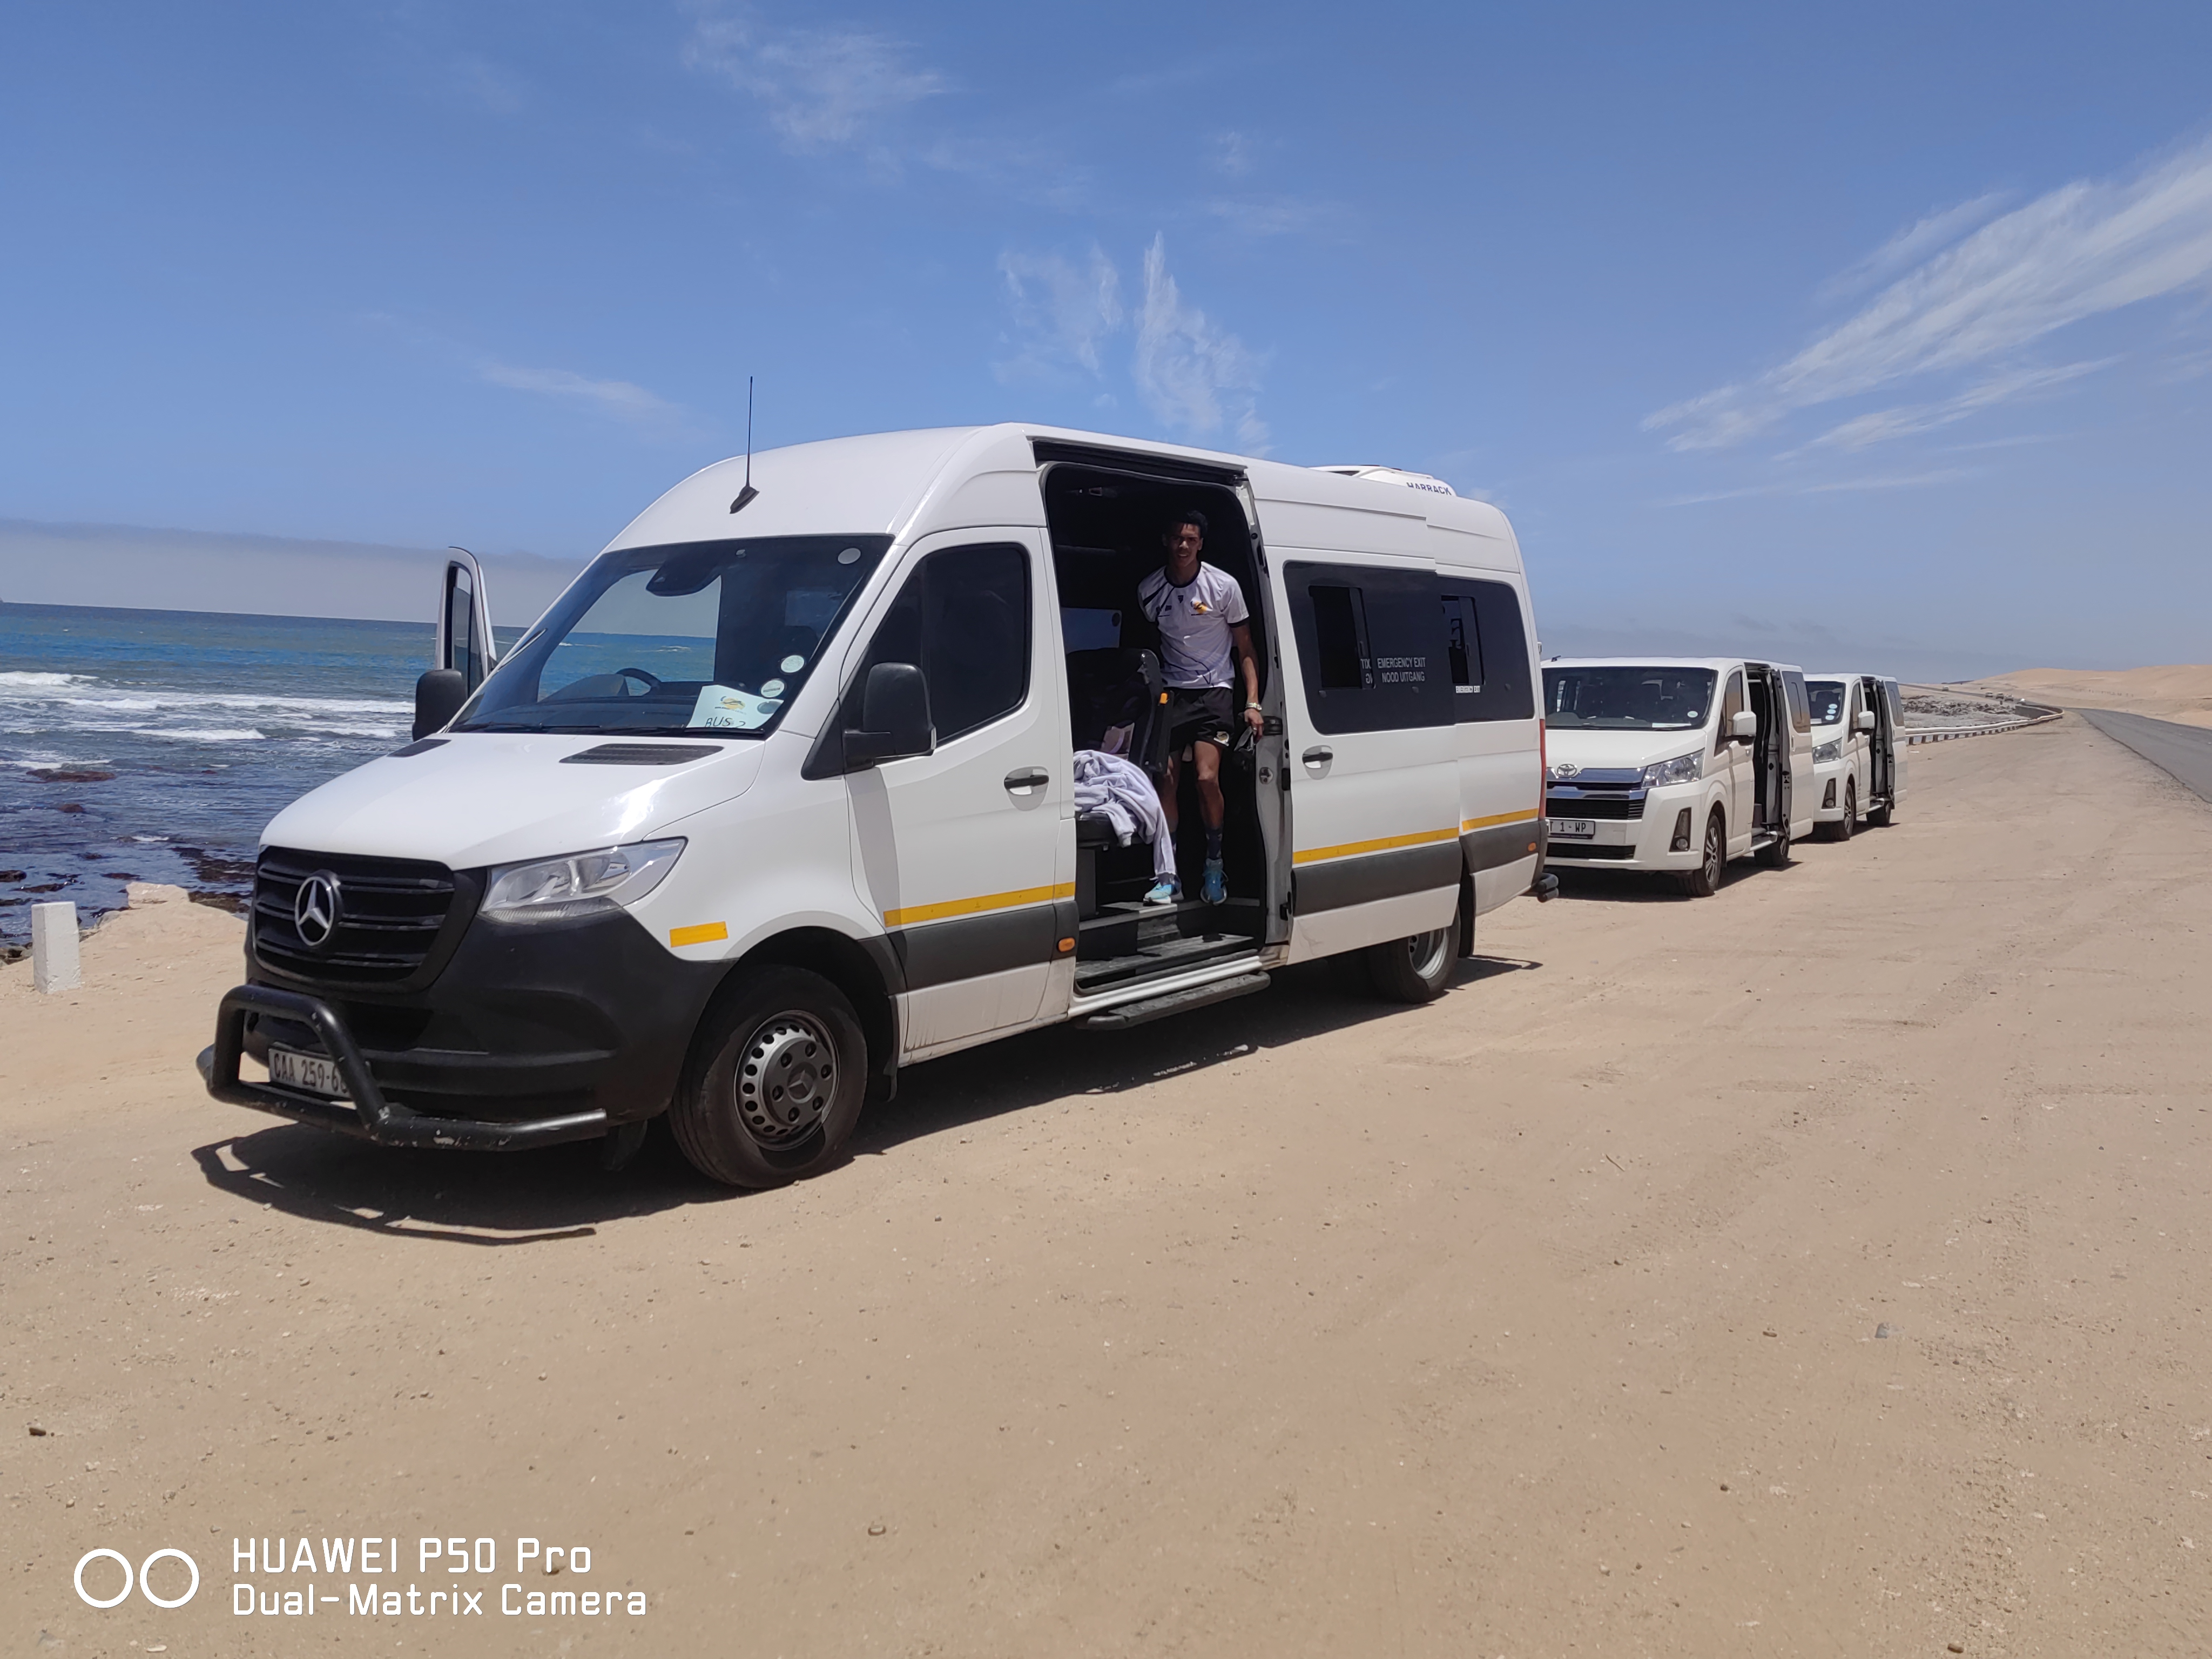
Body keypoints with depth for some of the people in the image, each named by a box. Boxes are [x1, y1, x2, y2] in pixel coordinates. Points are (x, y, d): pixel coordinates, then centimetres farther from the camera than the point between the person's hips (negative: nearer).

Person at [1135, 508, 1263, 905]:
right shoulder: (1149, 590, 2)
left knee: (1207, 778, -16)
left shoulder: (1224, 586, -6)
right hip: (1171, 692, 3)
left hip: (1213, 692, -2)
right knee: (1167, 779, -8)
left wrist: (1253, 703, -9)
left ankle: (1215, 865, 4)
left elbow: (1245, 649, -1)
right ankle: (1169, 875, -2)